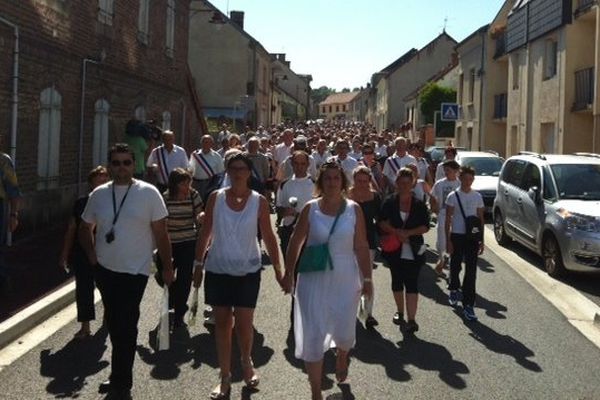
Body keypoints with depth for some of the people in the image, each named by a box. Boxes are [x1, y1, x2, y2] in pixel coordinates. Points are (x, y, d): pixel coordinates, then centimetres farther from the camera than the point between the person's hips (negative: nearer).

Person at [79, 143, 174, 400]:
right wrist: (92, 254, 5)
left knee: (125, 327, -5)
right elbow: (85, 229, 17)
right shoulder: (99, 194, 3)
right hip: (105, 270, 5)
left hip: (135, 271, -5)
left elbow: (161, 234, -6)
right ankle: (120, 377, 34)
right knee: (113, 323, 16)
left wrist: (167, 267, -5)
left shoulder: (148, 193, -8)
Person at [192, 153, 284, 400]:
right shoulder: (216, 198, -2)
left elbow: (268, 237, 0)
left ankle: (247, 363, 29)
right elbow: (205, 233, 3)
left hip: (247, 271, -1)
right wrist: (198, 264, 4)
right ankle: (225, 377, 19)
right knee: (222, 323, 7)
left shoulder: (259, 201, -4)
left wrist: (278, 268, -1)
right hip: (217, 269, 1)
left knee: (244, 324, -1)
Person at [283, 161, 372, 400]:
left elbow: (361, 247, -2)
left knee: (344, 331, 11)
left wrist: (367, 278, -2)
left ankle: (342, 357, 50)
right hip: (314, 278, 0)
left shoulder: (354, 209, -3)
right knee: (313, 335, -1)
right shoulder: (310, 208, -4)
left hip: (345, 279, 1)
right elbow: (295, 242, 2)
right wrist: (288, 274, 3)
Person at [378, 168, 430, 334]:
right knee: (397, 280, 13)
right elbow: (382, 223, -5)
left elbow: (425, 226, -2)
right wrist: (396, 232, -20)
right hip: (395, 250, 1)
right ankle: (400, 312, 31)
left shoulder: (419, 204, 2)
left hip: (414, 251, -1)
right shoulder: (389, 202, 2)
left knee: (412, 283, -8)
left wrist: (408, 233, -16)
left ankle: (411, 319, -11)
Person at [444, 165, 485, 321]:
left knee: (471, 271, -4)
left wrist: (481, 240, 5)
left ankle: (468, 305, -1)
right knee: (455, 266, 13)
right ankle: (454, 290, 42)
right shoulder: (453, 196, -4)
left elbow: (481, 219, 9)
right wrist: (448, 240, -8)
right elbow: (448, 219, -3)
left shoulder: (477, 196, 4)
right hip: (456, 235, -1)